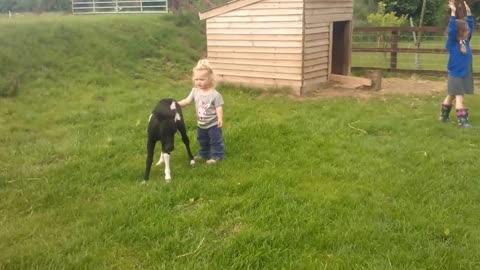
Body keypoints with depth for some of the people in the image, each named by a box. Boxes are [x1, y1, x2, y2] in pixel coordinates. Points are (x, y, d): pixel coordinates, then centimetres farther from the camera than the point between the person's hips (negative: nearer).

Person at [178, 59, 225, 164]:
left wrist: (220, 118, -30)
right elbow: (187, 100, 1)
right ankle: (203, 154, 41)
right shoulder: (195, 91, -6)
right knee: (202, 141, 23)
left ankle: (217, 155, 19)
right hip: (201, 124, 7)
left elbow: (219, 107, -19)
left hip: (213, 124, -6)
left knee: (215, 140, 5)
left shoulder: (215, 94, -21)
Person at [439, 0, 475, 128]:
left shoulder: (466, 41, 6)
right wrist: (453, 12, -27)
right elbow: (451, 29, -26)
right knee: (459, 97, -7)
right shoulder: (452, 43, -13)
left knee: (452, 96, 16)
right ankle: (462, 120, -5)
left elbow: (470, 26, 13)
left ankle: (444, 116, 26)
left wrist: (468, 12, 8)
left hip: (465, 74, 7)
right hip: (456, 75, -7)